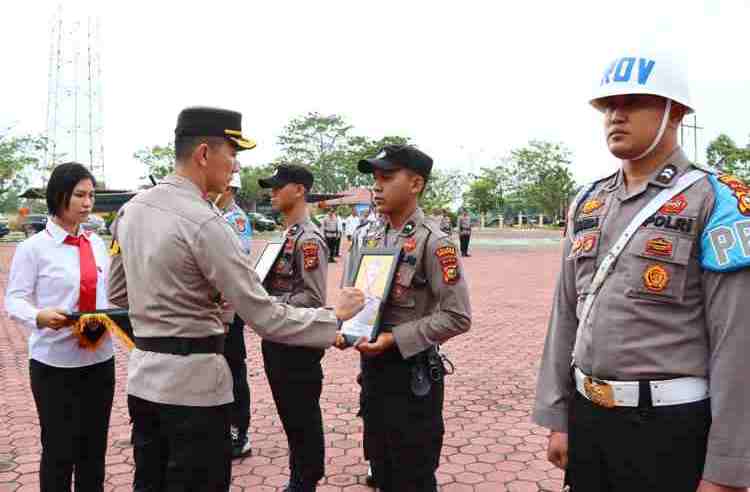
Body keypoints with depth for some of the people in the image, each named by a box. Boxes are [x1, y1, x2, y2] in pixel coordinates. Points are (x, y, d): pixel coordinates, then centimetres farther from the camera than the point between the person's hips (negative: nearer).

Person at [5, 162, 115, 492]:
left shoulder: (97, 244, 7)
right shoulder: (34, 247, -8)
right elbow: (14, 300, -9)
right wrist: (39, 316, -28)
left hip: (100, 359, 5)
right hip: (55, 363, -4)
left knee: (95, 447, 16)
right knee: (59, 450, 6)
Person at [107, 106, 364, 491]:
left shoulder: (130, 209, 3)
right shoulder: (204, 222, -21)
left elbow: (118, 293, 15)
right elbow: (264, 317, -20)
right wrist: (336, 315, -10)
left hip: (143, 375, 8)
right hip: (193, 380, -8)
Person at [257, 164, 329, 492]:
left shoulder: (308, 239, -17)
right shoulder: (286, 235, 11)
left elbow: (314, 299, -23)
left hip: (298, 342, -9)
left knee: (303, 416, 6)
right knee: (289, 413, 19)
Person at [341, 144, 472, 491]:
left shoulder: (433, 242, -16)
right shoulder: (365, 236, 4)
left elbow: (457, 317, -18)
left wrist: (394, 339, -21)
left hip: (412, 373, -6)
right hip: (370, 365, 6)